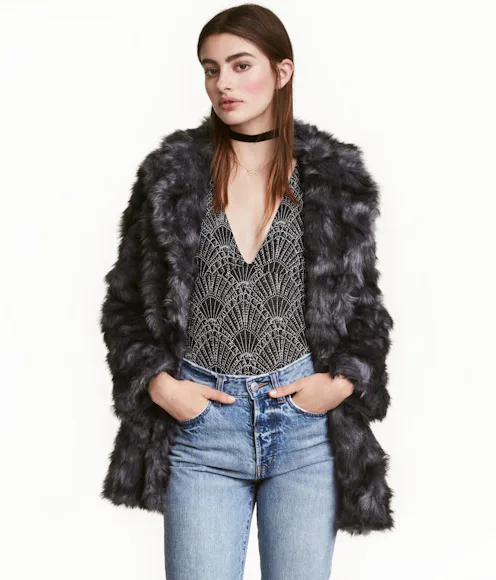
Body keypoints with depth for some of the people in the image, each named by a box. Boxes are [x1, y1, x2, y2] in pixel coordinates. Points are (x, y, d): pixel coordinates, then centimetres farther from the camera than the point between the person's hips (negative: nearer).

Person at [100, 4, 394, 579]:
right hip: (200, 420, 0)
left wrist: (345, 381, -4)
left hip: (307, 422, 1)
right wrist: (158, 383, -6)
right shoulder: (170, 174, 1)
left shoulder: (334, 177, 3)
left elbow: (363, 301, 11)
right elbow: (125, 300, 7)